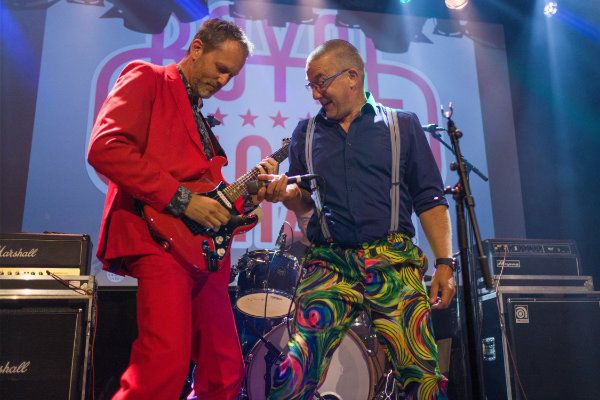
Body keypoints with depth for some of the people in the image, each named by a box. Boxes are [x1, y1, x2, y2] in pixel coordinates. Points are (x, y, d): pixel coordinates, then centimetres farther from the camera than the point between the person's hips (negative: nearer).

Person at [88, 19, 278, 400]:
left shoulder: (201, 117, 28)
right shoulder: (147, 78, 5)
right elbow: (105, 147, -13)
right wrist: (181, 200, -15)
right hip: (158, 238, -8)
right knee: (169, 360, -23)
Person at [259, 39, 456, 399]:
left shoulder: (402, 125, 11)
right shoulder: (306, 134, 16)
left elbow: (430, 201, 7)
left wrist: (445, 262, -3)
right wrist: (284, 191, -1)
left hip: (393, 262, -1)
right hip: (328, 262, 1)